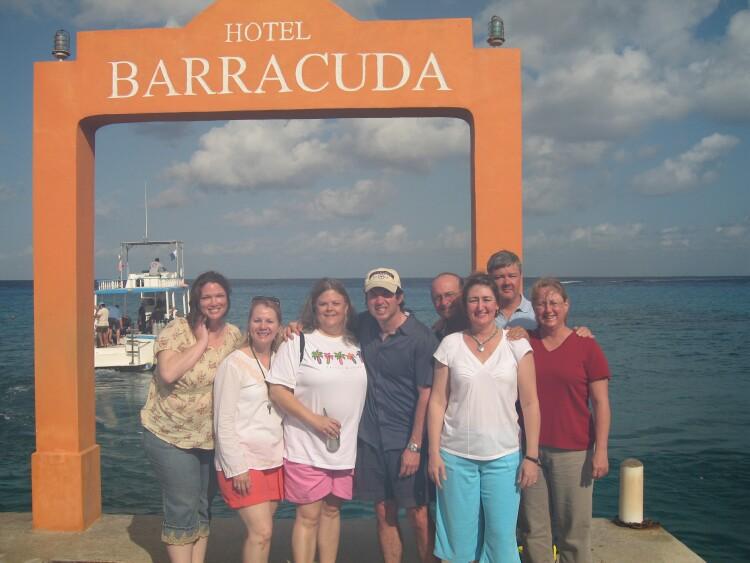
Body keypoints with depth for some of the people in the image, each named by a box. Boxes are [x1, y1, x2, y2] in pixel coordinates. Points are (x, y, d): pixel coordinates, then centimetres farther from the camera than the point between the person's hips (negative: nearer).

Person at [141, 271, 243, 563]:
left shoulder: (234, 335, 1)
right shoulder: (177, 330, -14)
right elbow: (168, 373, -27)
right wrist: (201, 343, -23)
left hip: (213, 437, 5)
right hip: (171, 436, -5)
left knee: (203, 507, 15)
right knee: (182, 508, -1)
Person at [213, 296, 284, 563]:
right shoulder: (234, 364, -11)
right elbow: (223, 423, -12)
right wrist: (237, 468, -15)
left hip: (274, 461, 6)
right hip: (243, 463, -6)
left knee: (260, 530, 10)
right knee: (262, 531, -8)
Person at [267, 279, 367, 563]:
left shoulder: (357, 344, 8)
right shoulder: (298, 342, -4)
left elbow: (362, 389, 15)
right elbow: (278, 390, -9)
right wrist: (314, 419, -17)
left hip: (346, 445, 4)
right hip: (306, 447, -4)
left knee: (332, 510, 15)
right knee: (308, 515, 1)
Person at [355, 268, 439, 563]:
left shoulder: (421, 337, -12)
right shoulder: (363, 326, 2)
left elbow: (426, 393, -13)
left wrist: (414, 446, -15)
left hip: (406, 441, -4)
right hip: (370, 437, 5)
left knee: (418, 515, 2)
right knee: (383, 513, 12)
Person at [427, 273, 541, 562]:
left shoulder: (517, 345, 0)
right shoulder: (450, 345, 1)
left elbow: (530, 403, 0)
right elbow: (437, 402, 1)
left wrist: (531, 456, -3)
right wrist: (434, 453, -3)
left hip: (504, 457, 0)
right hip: (456, 457, 1)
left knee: (502, 538, 4)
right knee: (460, 538, 9)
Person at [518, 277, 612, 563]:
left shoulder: (585, 346, -1)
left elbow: (601, 402, -1)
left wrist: (601, 451, -7)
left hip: (573, 452, -2)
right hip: (530, 449, 2)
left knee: (574, 529, 4)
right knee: (533, 529, 9)